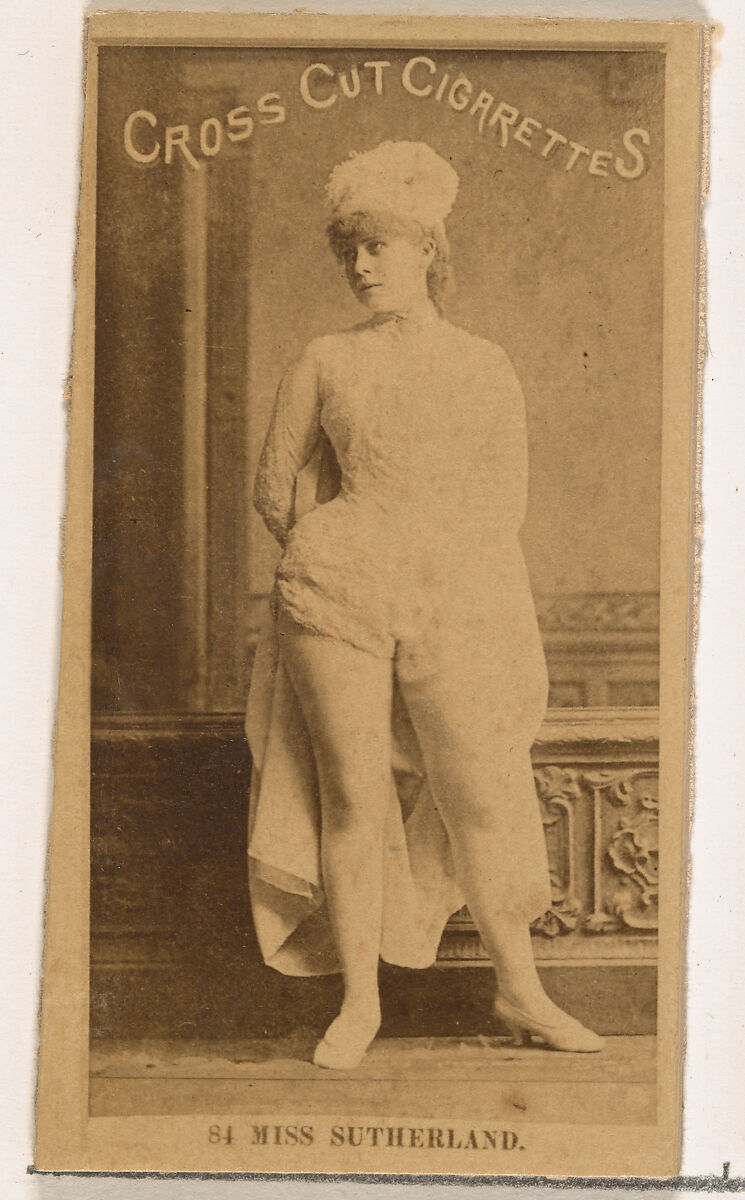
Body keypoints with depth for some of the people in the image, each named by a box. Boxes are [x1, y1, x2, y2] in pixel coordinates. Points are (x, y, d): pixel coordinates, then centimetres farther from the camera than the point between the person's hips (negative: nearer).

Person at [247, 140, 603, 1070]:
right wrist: (338, 564, 7)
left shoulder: (486, 367, 11)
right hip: (334, 598, 0)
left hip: (455, 605, 0)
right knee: (351, 795, -1)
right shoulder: (325, 362, 10)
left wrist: (432, 566, 3)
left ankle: (519, 993, 14)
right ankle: (358, 1002, 11)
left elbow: (507, 498, 11)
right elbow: (275, 490, 12)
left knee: (486, 794, -1)